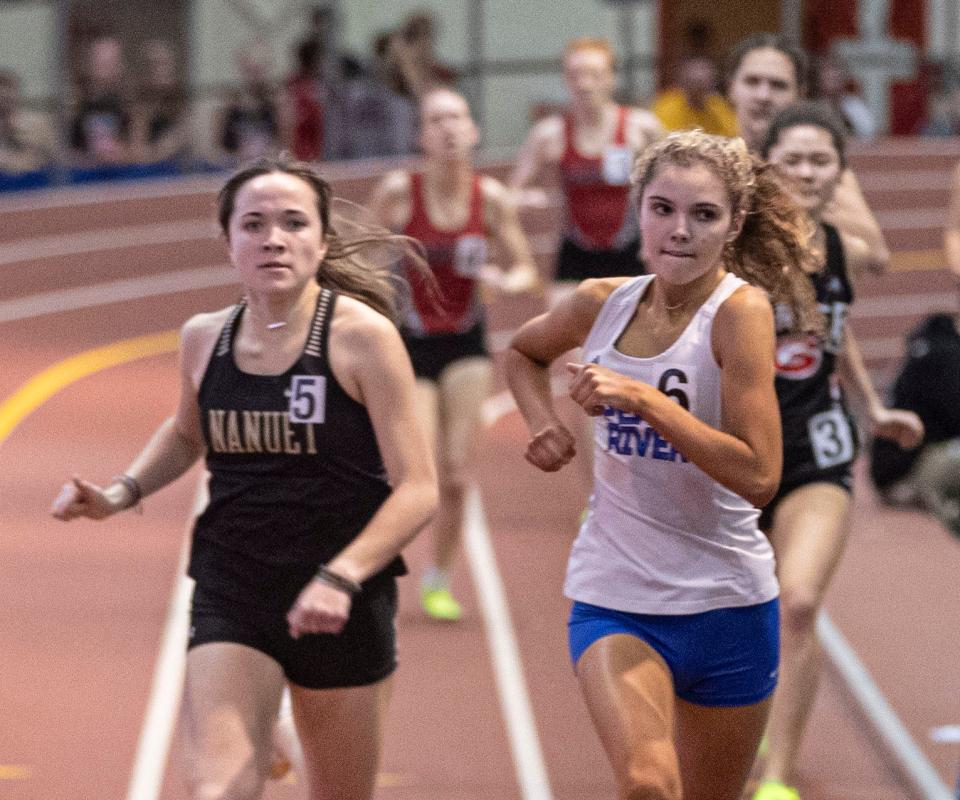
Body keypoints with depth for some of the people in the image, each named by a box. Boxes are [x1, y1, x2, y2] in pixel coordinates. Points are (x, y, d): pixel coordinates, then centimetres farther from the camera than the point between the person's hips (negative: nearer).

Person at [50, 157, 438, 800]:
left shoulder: (361, 335, -11)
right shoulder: (205, 338, 2)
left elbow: (417, 489, -13)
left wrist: (340, 578, -26)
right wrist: (120, 494, 8)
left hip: (341, 604, -2)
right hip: (230, 597, 2)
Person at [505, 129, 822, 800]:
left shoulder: (741, 309, -14)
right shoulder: (604, 303, 0)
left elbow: (758, 476, -23)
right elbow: (523, 352, 24)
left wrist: (642, 397, -26)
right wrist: (544, 423, 5)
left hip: (726, 605, -2)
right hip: (615, 600, 2)